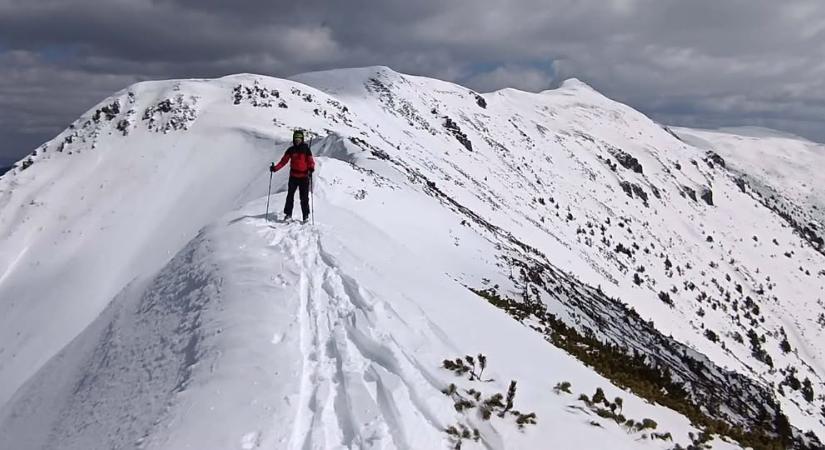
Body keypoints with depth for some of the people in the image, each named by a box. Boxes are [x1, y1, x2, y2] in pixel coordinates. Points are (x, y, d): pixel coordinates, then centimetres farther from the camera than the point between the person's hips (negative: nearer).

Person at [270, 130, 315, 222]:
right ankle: (288, 214, 10)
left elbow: (311, 161, -4)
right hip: (293, 176, 2)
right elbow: (284, 161, 6)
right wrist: (275, 168, -8)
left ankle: (306, 215, 7)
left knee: (304, 197, -1)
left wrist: (311, 168, -26)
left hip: (304, 176, -2)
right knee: (290, 195, 2)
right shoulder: (291, 150, 7)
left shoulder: (306, 149, 1)